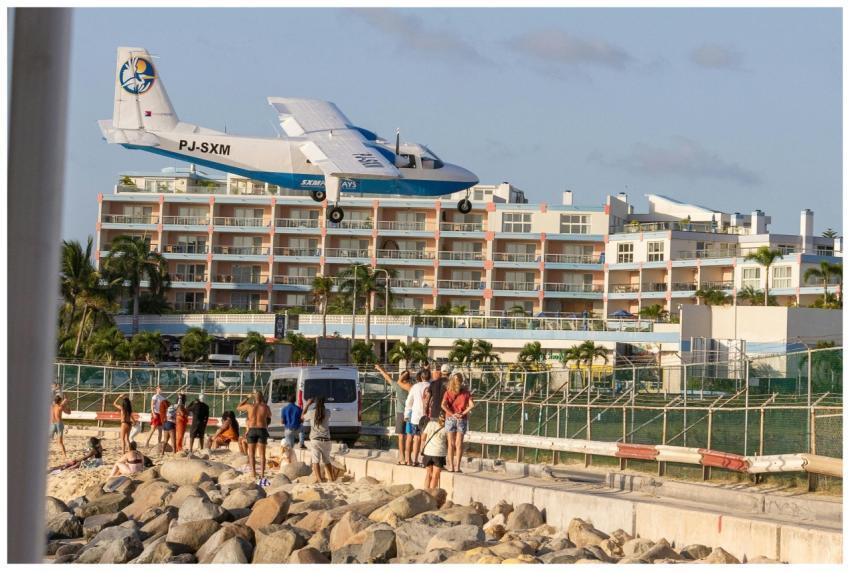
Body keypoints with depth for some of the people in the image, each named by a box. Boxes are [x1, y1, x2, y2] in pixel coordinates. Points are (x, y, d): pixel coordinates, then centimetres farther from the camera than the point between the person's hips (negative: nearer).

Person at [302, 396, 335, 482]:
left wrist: (307, 405, 20)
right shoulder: (327, 412, 0)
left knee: (315, 460, -6)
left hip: (315, 440, -3)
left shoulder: (312, 412, -5)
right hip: (326, 440, 3)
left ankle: (319, 479, -18)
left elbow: (302, 417, 14)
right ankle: (331, 478, 25)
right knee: (327, 460, 18)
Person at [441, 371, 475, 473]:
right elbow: (471, 405, -14)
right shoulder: (465, 392, -3)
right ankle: (457, 466, 3)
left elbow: (443, 405, -16)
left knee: (451, 444, 7)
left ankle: (451, 466, 5)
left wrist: (452, 414, -13)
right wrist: (463, 413, -9)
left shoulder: (448, 392, -4)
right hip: (462, 419, 0)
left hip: (450, 419, 0)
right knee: (459, 444, 6)